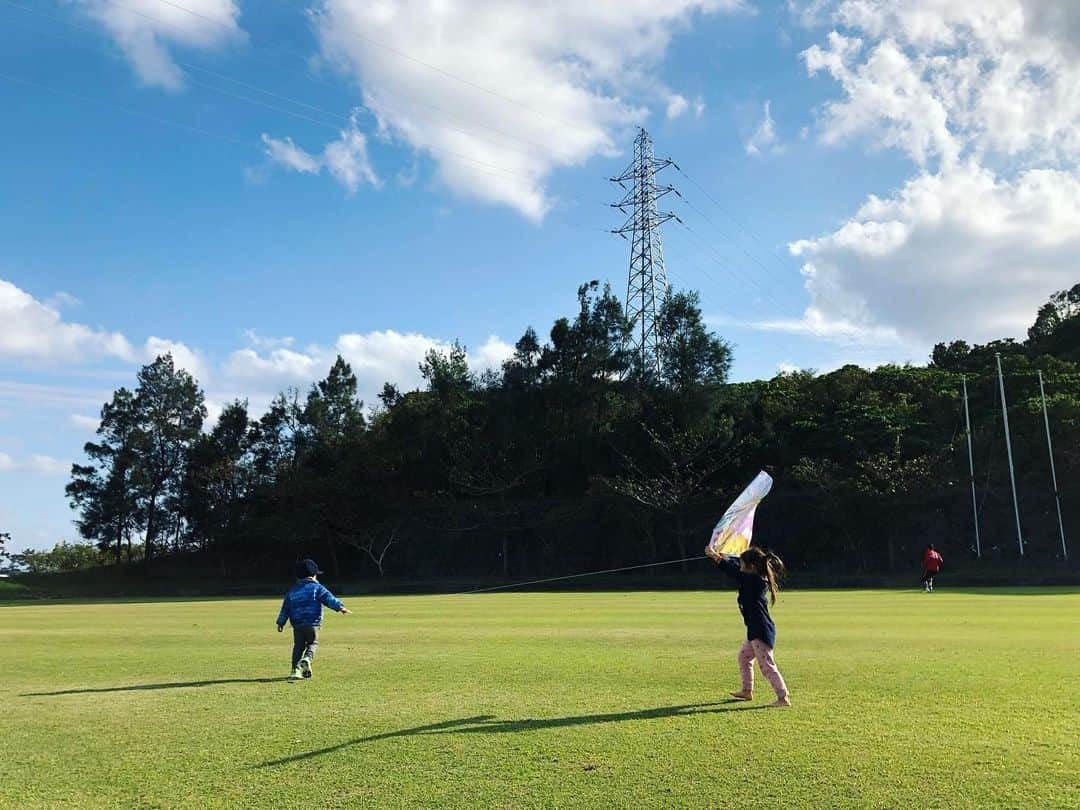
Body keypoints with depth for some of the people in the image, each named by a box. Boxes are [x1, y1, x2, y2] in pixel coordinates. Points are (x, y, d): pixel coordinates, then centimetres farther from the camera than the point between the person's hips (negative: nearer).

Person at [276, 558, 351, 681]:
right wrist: (339, 607, -21)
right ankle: (307, 659, -18)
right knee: (313, 643, 10)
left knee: (298, 646, 12)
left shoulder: (292, 590, 17)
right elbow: (329, 598, -12)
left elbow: (285, 608, 21)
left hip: (297, 624, 4)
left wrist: (281, 622, 27)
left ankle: (295, 670, 5)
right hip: (312, 623, -4)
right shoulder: (317, 587, 2)